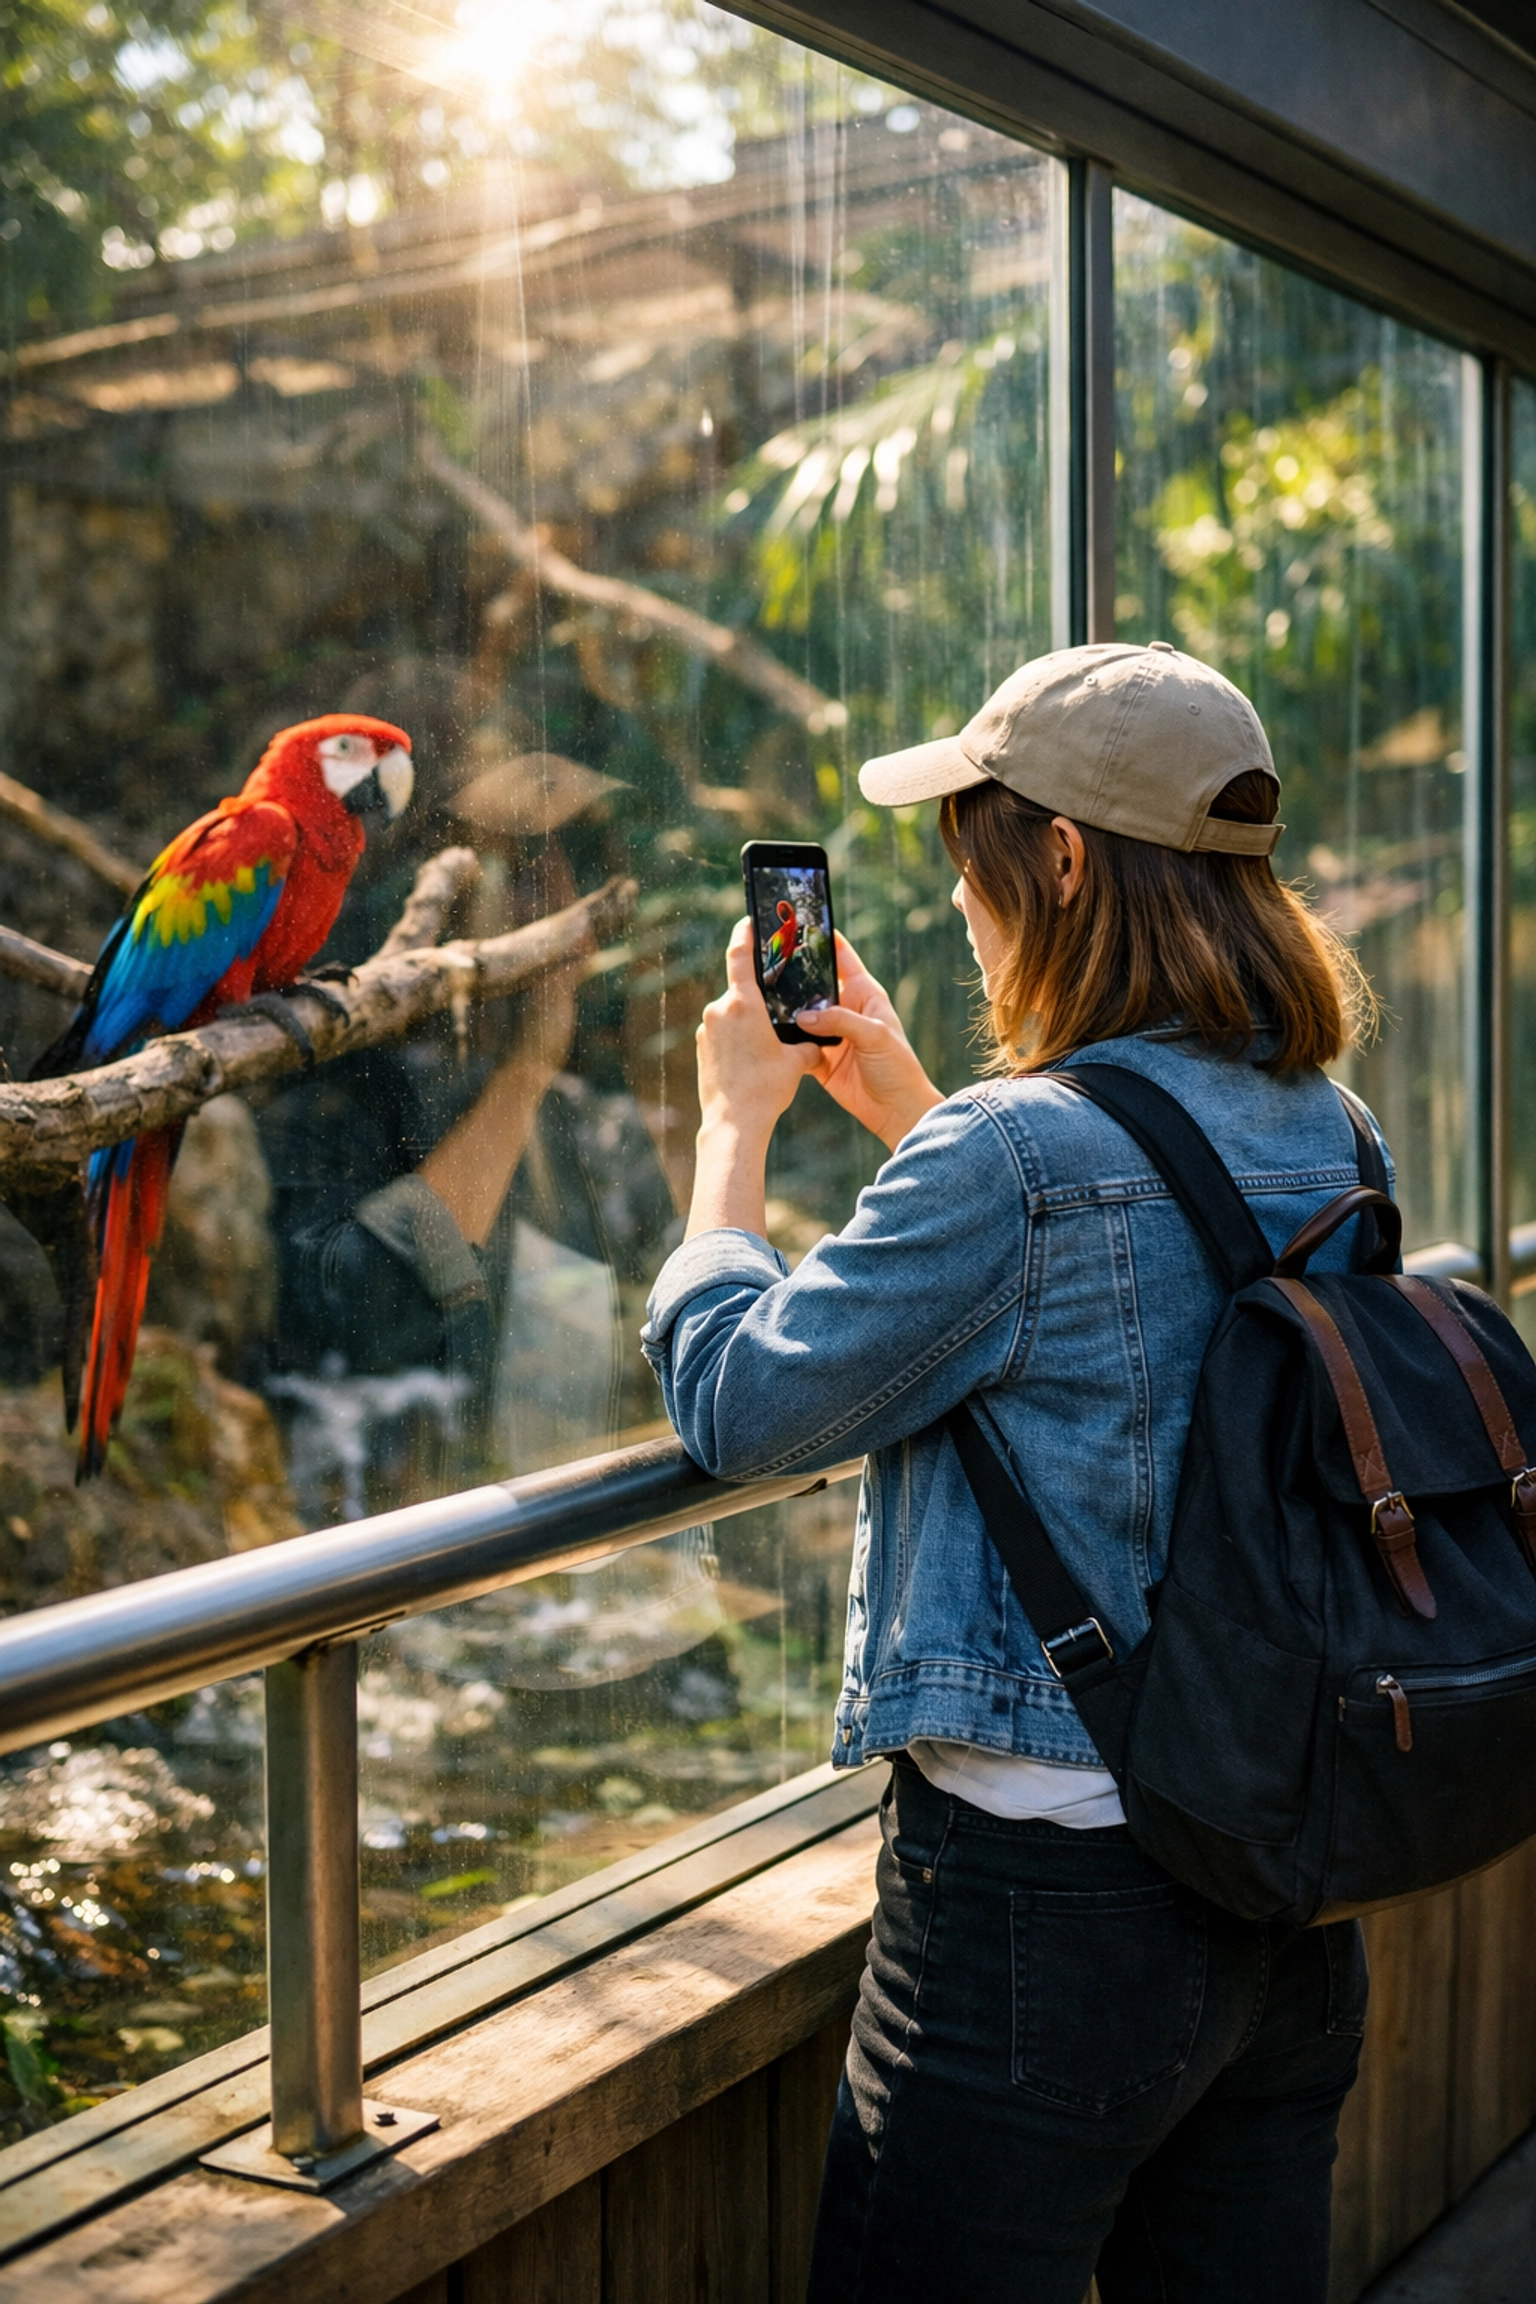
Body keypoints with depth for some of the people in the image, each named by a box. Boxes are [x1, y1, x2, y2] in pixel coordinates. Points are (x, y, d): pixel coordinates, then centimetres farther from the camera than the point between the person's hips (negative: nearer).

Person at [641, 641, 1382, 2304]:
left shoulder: (1011, 1153, -21)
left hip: (1046, 1894, -7)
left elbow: (737, 1408, -10)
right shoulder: (1321, 1134, 3)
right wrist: (906, 1108, 21)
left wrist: (736, 1121, 3)